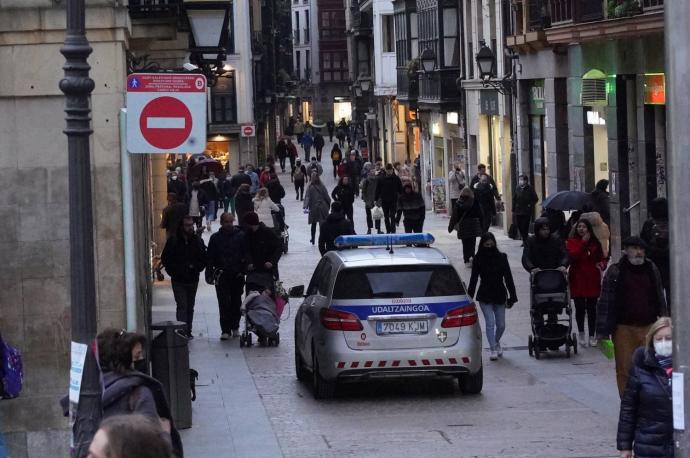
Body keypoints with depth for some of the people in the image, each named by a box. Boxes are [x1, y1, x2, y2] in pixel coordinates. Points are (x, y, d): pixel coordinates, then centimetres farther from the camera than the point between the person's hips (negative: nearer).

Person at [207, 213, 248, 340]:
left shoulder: (241, 236, 1)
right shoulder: (215, 238, 5)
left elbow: (246, 254, 3)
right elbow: (210, 257, 6)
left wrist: (244, 269, -8)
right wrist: (209, 273, -1)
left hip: (237, 275, 0)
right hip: (222, 276, 0)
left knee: (236, 302, 11)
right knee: (224, 303, -6)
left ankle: (235, 327, 26)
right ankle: (225, 330, -6)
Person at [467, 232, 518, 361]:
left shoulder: (501, 257, 1)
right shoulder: (478, 259, -1)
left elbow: (508, 278, 2)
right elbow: (473, 279, 0)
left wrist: (512, 296, -2)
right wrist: (469, 296, -5)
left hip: (499, 296, 2)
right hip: (485, 297, -2)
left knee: (501, 325, 6)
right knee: (490, 323, -12)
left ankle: (496, 342, 34)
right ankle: (493, 349, -6)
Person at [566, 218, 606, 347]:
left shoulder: (595, 242, 8)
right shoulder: (571, 241, 0)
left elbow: (601, 257, 17)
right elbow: (573, 256, -17)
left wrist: (602, 264, -5)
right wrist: (583, 242, -19)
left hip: (592, 280, 2)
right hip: (578, 279, -2)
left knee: (592, 309, 4)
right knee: (580, 308, 1)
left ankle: (592, 336, 11)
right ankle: (581, 334, 17)